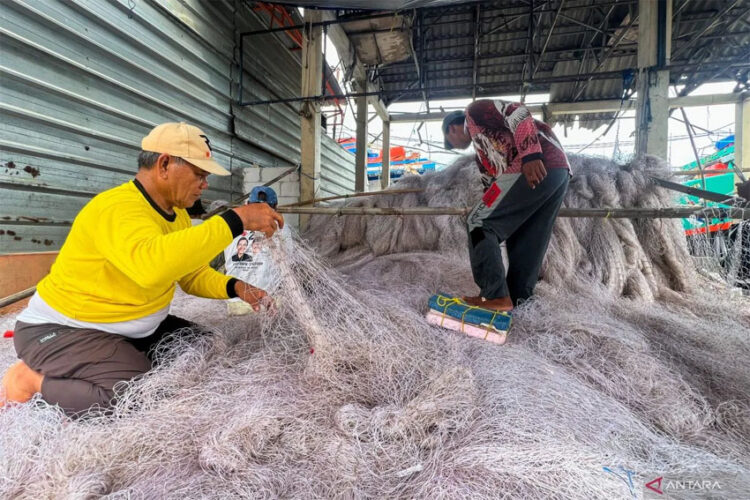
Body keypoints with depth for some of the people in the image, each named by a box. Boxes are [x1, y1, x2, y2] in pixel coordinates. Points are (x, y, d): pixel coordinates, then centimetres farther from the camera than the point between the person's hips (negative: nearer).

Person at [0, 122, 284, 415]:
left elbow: (193, 274, 8)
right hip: (64, 330, -9)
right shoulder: (118, 208, -28)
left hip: (133, 328, 9)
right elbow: (151, 264, -51)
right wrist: (236, 221, -48)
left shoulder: (178, 214, 0)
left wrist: (235, 287, -12)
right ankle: (33, 380, 1)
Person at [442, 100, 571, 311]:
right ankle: (516, 300, 21)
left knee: (479, 222, -5)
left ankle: (496, 296, -6)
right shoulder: (482, 151, 34)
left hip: (539, 165, -10)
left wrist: (530, 154, -20)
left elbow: (516, 113, -7)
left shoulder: (475, 111, 13)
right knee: (526, 242, 14)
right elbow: (493, 187, 31)